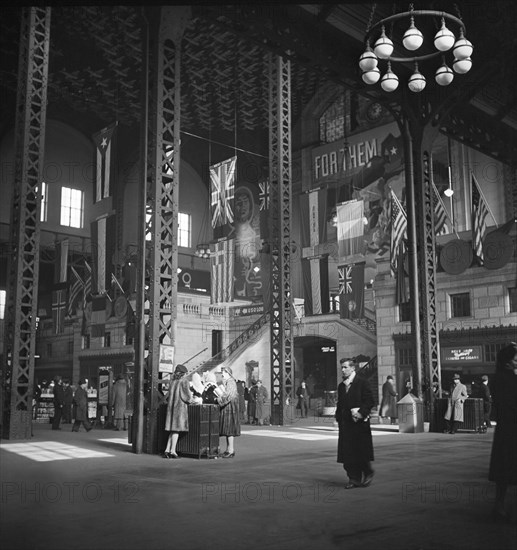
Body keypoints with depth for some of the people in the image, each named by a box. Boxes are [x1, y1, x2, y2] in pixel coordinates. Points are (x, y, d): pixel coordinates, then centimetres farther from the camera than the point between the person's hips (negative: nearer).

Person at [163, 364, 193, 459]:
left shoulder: (173, 381, 13)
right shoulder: (184, 381, -5)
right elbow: (187, 395, -10)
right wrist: (192, 399, 12)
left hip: (171, 406, 6)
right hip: (180, 406, -6)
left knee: (173, 430, 11)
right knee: (176, 430, -2)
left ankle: (167, 450, 5)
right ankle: (172, 451, -3)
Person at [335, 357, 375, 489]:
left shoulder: (363, 383, -4)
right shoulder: (341, 386, 15)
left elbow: (370, 401, -8)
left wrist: (361, 413, -19)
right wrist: (339, 418, 8)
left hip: (360, 423, -6)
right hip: (345, 423, 6)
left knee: (362, 451, -1)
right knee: (347, 453, 3)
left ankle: (368, 473, 21)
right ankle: (354, 479, 11)